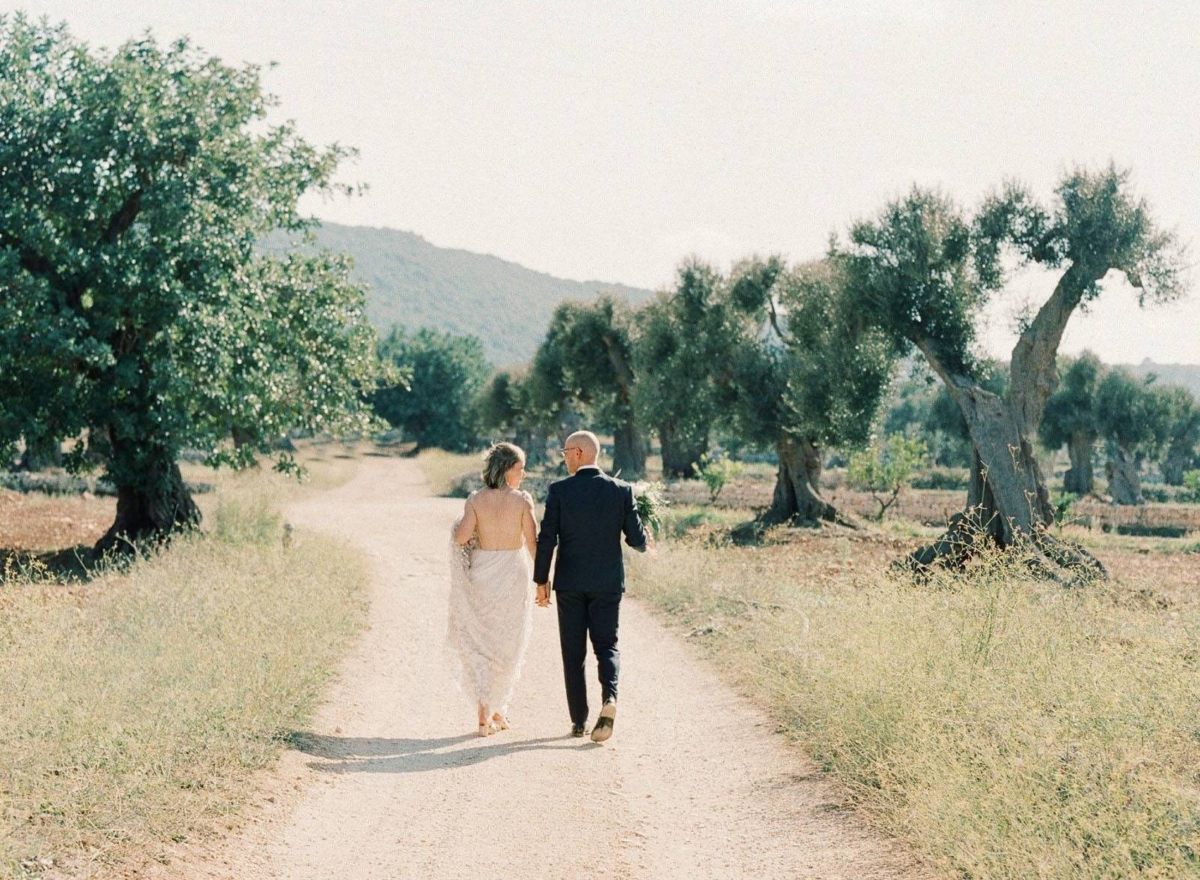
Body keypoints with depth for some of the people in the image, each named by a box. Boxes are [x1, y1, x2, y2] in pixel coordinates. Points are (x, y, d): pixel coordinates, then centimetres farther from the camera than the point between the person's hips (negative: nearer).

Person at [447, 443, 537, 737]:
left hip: (481, 574, 1)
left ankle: (484, 714, -4)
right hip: (513, 576, -1)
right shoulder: (522, 500, -10)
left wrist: (460, 524, 7)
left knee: (480, 642, 9)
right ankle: (498, 710, 25)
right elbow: (532, 542, -10)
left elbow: (461, 537, -16)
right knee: (507, 645, 16)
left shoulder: (475, 500, -6)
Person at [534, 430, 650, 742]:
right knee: (607, 645, 11)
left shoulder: (559, 491, -7)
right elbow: (636, 539, -2)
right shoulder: (622, 490, -3)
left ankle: (579, 721, 11)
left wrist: (541, 580, 3)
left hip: (570, 583, -1)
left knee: (573, 652, 9)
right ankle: (609, 697, -16)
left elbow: (546, 539, -7)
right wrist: (645, 542, 22)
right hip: (608, 583, 1)